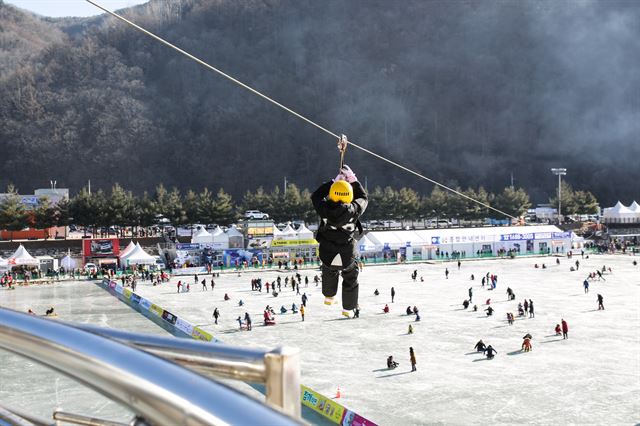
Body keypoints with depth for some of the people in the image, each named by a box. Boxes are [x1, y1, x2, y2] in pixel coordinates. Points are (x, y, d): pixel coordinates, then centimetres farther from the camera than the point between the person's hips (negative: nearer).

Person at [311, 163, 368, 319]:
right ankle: (347, 308, 42)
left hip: (327, 256, 1)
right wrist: (352, 179, 6)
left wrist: (334, 181, 5)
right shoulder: (352, 211, -22)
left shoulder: (324, 210, -21)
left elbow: (316, 196, 2)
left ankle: (329, 297, 56)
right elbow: (363, 198, 0)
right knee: (350, 279, 28)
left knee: (329, 273, 36)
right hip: (348, 258, -1)